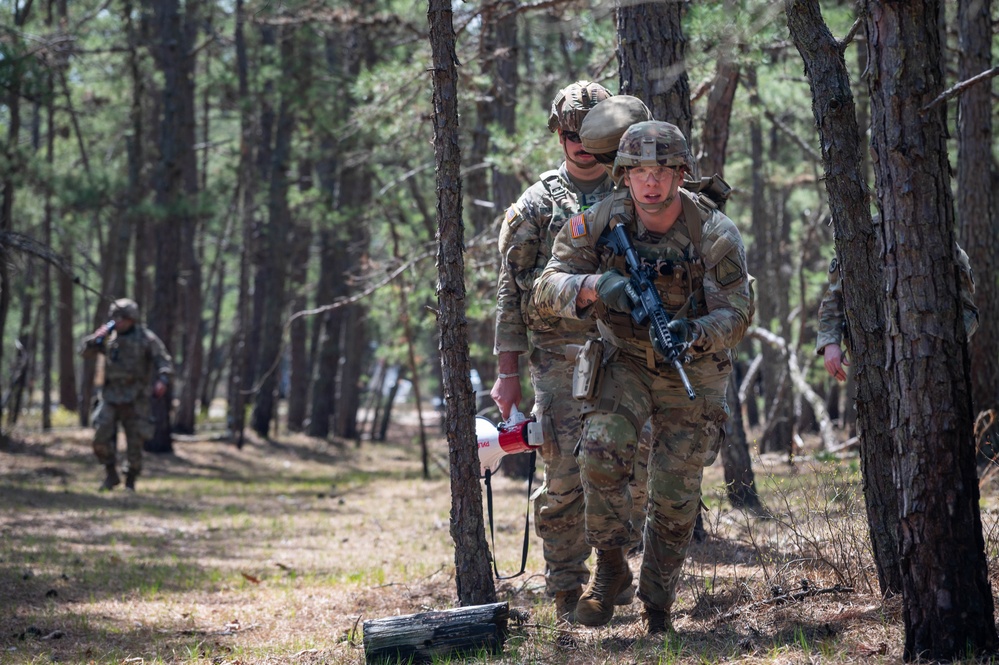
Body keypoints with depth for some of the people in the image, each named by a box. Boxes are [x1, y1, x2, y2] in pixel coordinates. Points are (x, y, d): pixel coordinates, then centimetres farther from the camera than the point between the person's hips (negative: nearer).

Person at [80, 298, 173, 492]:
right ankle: (111, 475, 6)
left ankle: (130, 481, 16)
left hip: (135, 398, -3)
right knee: (101, 436, -11)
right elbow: (85, 352, 11)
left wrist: (162, 380, -27)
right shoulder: (109, 337, 9)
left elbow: (164, 361, -8)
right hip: (111, 396, 3)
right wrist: (97, 337, -7)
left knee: (135, 441, -1)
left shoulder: (146, 338, -3)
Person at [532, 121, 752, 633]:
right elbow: (547, 290, -16)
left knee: (675, 499, 0)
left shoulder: (715, 234, -19)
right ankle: (610, 566, -7)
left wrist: (695, 333, -39)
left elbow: (736, 313, -17)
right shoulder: (600, 223, -15)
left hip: (692, 371, 0)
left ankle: (657, 606, 20)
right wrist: (592, 287, -38)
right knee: (602, 449, -26)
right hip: (623, 360, 0)